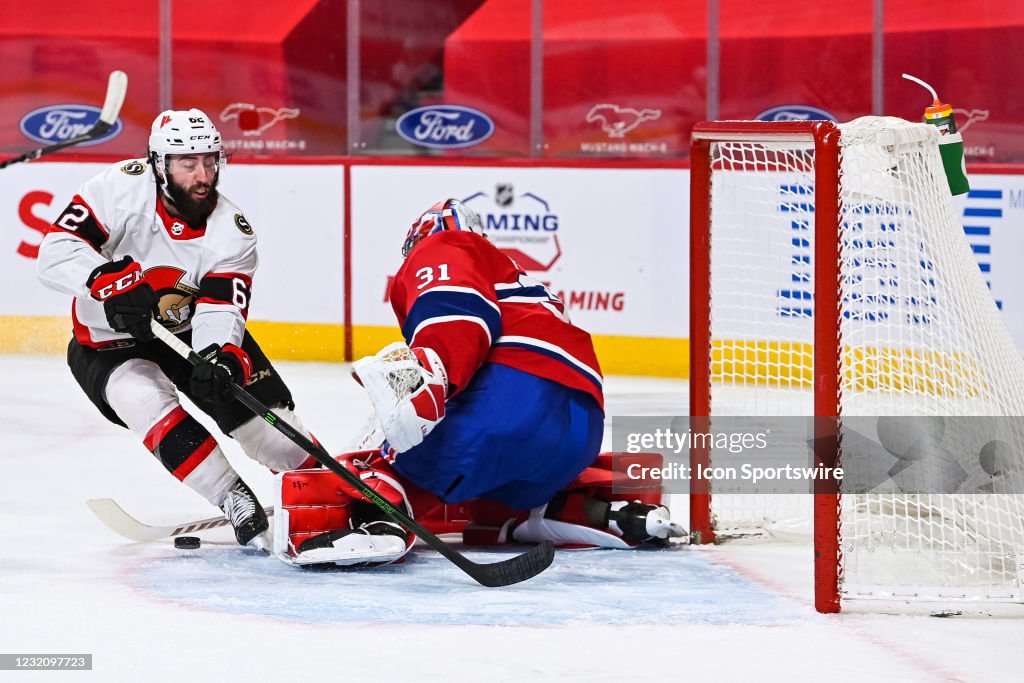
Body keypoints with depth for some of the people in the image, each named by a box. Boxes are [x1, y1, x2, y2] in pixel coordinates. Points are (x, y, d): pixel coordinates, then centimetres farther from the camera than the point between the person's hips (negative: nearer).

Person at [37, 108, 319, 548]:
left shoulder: (231, 231, -17)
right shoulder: (122, 188, -23)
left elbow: (221, 310, -28)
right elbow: (57, 251, -26)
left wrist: (221, 358, -49)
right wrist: (110, 280, -44)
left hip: (194, 332, 3)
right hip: (109, 343, -2)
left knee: (263, 411, -8)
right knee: (152, 406, -31)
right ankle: (240, 506, -27)